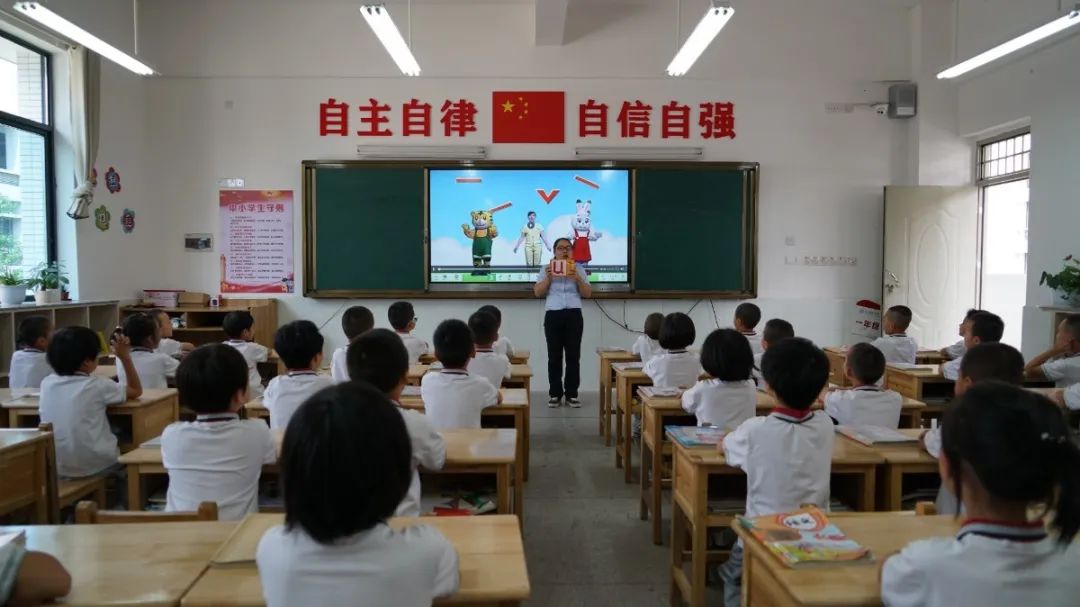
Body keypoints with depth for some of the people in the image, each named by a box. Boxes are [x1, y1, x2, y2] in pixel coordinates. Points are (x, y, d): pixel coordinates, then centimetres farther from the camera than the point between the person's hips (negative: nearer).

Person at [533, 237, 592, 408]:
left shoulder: (578, 270, 12)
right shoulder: (546, 269, 11)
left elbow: (588, 294, 7)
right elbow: (537, 293, 4)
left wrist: (578, 279, -9)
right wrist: (548, 277, -10)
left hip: (574, 315, 1)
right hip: (553, 315, 0)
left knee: (573, 356, 0)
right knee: (554, 356, 0)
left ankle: (572, 394, 6)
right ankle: (555, 394, 6)